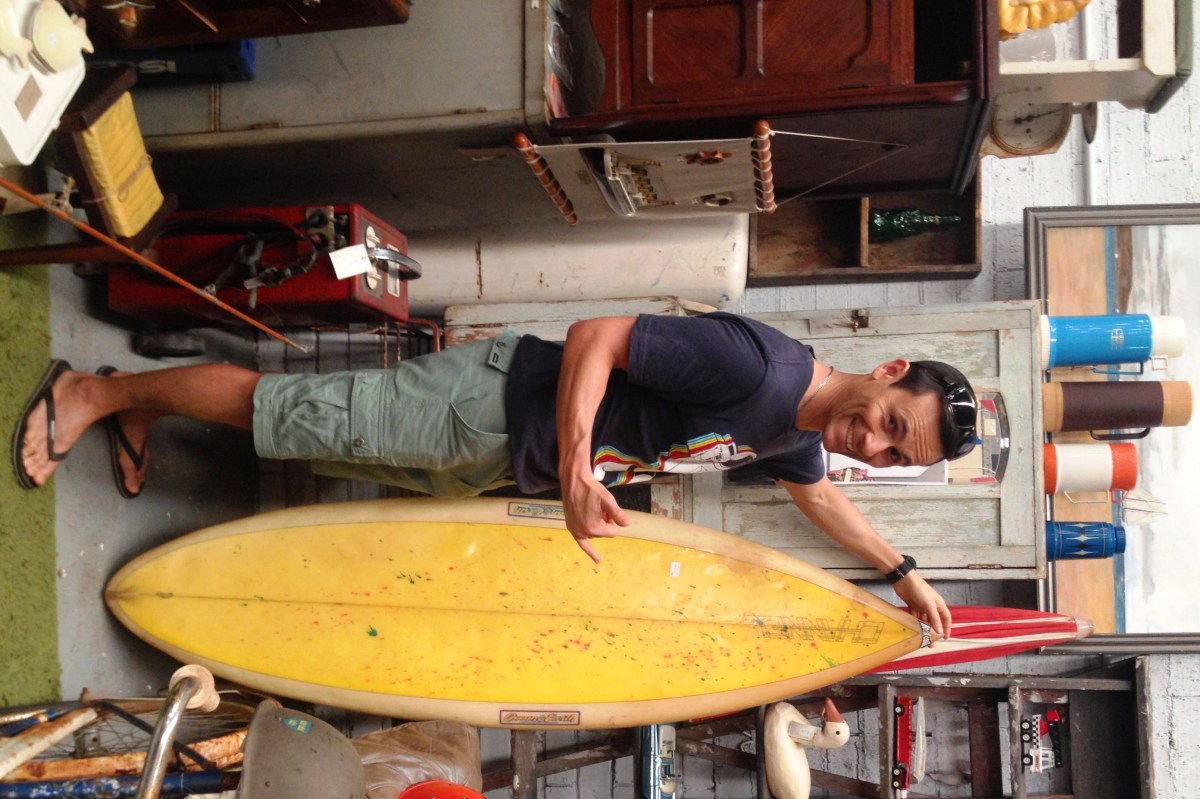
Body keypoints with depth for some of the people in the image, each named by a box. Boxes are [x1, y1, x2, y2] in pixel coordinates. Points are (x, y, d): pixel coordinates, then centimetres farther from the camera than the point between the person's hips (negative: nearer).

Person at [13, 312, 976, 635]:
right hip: (497, 401, -8)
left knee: (319, 439, 19)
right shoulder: (756, 365, -29)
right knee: (286, 411, -2)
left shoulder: (797, 434, 2)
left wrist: (903, 571, 26)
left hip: (499, 468, 8)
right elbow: (596, 335, -29)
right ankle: (96, 391, 16)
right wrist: (577, 470, -35)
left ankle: (140, 407, 33)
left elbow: (815, 492, 25)